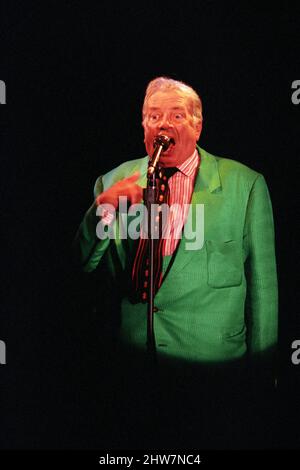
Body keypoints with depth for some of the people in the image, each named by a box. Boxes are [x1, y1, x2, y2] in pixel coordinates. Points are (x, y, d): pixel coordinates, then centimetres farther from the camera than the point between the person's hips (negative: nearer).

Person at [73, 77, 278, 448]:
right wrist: (103, 207, -17)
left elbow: (261, 283, -4)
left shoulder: (244, 184, -4)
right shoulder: (113, 182, 2)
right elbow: (81, 265, 1)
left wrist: (261, 374, -2)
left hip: (213, 361, -1)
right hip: (130, 360, 2)